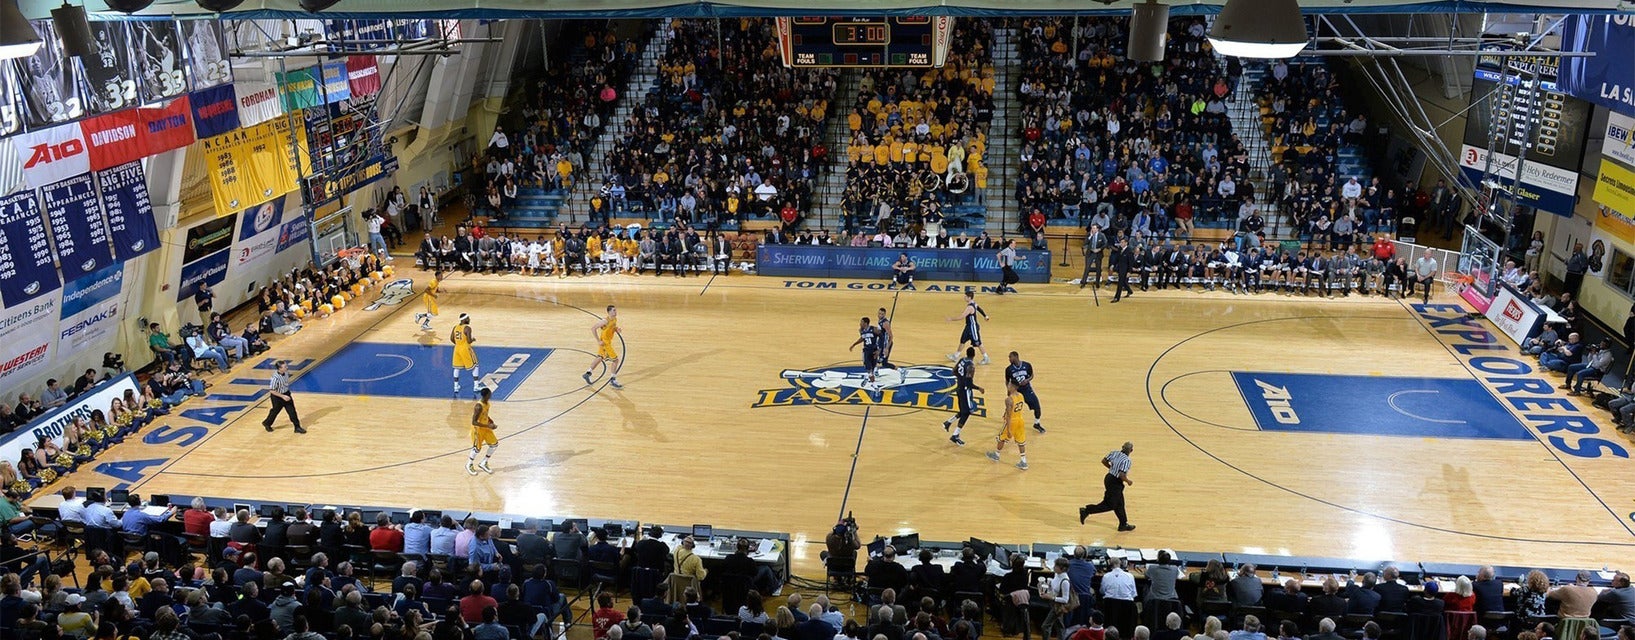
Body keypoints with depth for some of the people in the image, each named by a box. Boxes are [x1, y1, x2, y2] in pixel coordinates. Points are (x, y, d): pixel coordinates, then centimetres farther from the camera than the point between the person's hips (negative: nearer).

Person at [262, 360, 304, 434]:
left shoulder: (286, 372, -10)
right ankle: (266, 424, 43)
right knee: (275, 411, 15)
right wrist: (283, 396, -27)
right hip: (277, 397, -6)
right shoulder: (275, 378, -32)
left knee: (292, 410, 6)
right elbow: (272, 390, -26)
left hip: (286, 394, 6)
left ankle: (297, 427, 15)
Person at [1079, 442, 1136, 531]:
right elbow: (1121, 475, -28)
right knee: (1110, 505, 4)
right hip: (1115, 483, -9)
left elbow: (1104, 461, 7)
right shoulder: (1127, 460, -23)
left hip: (1109, 477, 9)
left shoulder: (1115, 453, -2)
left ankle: (1123, 524, 29)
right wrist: (1128, 481, -9)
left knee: (1119, 504, 18)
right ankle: (1086, 511, 1)